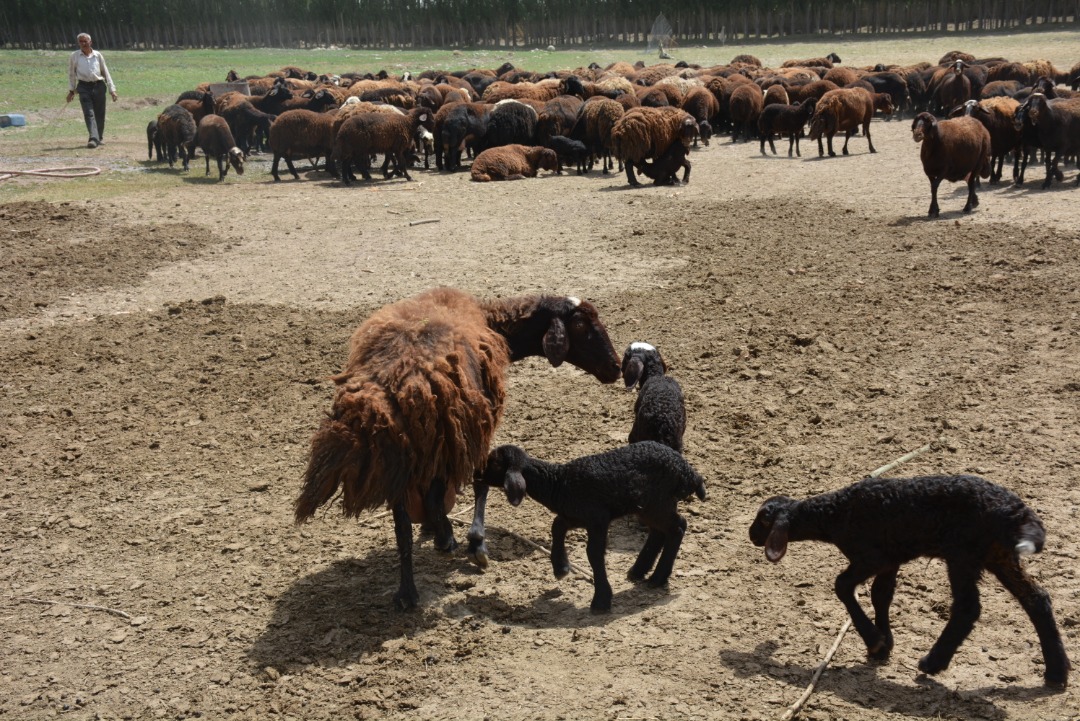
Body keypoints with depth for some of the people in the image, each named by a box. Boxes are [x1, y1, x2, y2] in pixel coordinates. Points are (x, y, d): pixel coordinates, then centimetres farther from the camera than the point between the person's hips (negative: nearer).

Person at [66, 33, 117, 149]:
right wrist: (71, 90, 13)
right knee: (89, 113, -13)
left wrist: (112, 89, 9)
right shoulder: (75, 56, 7)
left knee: (100, 114, 7)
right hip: (84, 87, -2)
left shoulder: (97, 55, 9)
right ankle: (93, 139, -22)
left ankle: (99, 138, 22)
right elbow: (71, 73, 15)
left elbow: (105, 72, 14)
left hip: (99, 86, 2)